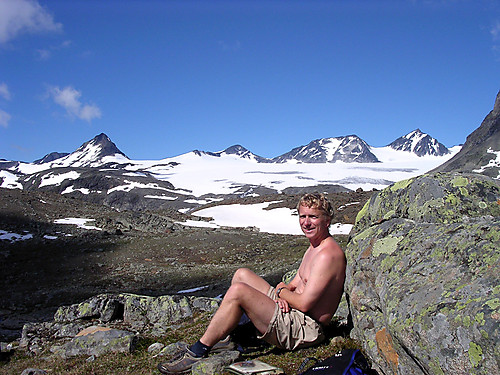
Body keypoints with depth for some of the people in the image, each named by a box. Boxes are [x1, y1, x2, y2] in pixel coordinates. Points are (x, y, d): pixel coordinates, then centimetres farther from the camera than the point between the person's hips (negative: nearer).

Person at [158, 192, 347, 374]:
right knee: (242, 274, 14)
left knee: (238, 291, -25)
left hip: (305, 329, -11)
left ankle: (198, 351, -16)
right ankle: (227, 337, 13)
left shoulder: (328, 254, -20)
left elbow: (304, 303, -24)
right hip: (291, 313, 11)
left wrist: (281, 291, -4)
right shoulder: (313, 247, 14)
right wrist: (283, 295, -7)